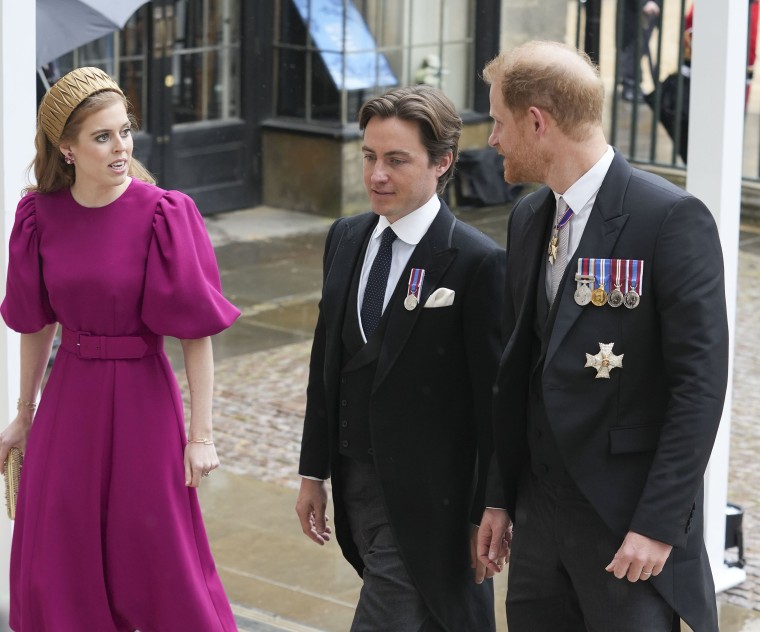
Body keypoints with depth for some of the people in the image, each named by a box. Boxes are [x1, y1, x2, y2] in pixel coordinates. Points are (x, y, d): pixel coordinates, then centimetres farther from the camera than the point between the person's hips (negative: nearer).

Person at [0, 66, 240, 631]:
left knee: (162, 566, 6)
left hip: (141, 399, -4)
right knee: (53, 574, 11)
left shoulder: (162, 215, -14)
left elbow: (196, 332, -11)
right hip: (68, 400, 4)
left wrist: (201, 435, -11)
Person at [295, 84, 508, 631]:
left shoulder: (477, 262, -15)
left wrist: (492, 511, -11)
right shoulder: (346, 239, 6)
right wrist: (315, 472, 14)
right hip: (356, 483, 7)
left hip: (424, 502, -6)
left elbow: (495, 398, -12)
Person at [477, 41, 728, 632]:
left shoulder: (672, 219, -15)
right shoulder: (529, 218, 9)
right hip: (539, 510, 7)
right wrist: (500, 497, 14)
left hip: (628, 516, -7)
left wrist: (658, 522, -19)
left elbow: (700, 382, -17)